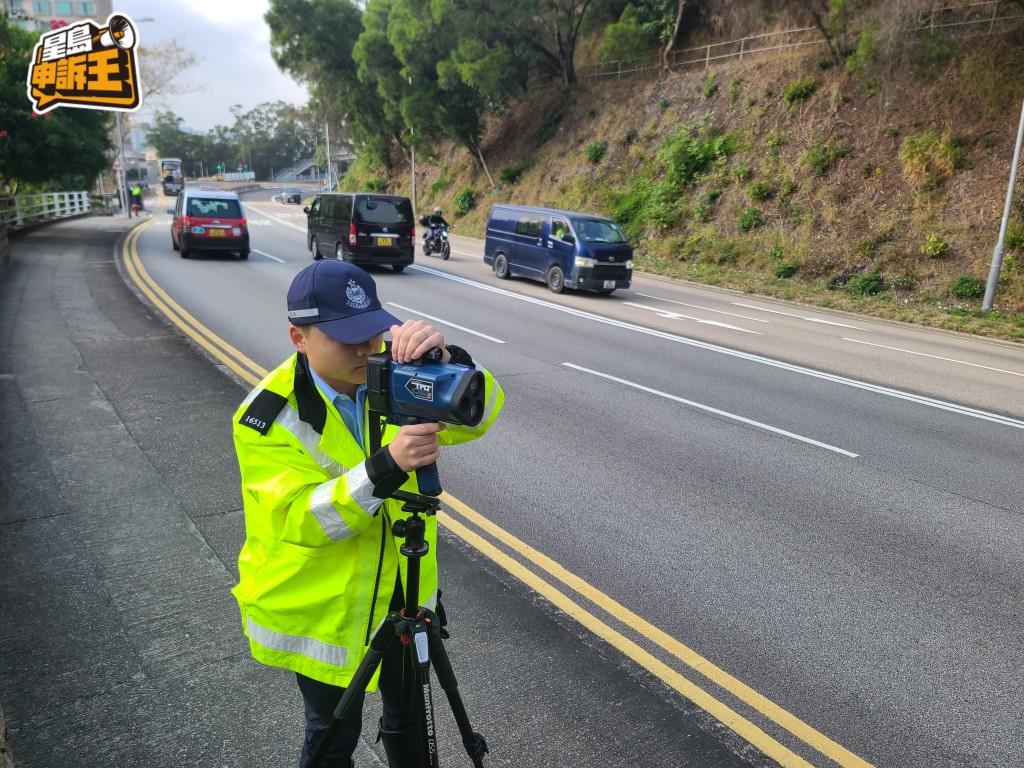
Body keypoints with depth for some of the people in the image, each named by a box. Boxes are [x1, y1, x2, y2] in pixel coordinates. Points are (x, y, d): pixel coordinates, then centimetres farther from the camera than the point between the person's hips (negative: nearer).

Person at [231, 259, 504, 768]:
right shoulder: (268, 416, -21)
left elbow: (478, 414, -24)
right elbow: (300, 519, -28)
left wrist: (449, 362, -45)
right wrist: (385, 466, -42)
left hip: (401, 589, 4)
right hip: (321, 605, -3)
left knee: (409, 711, 24)